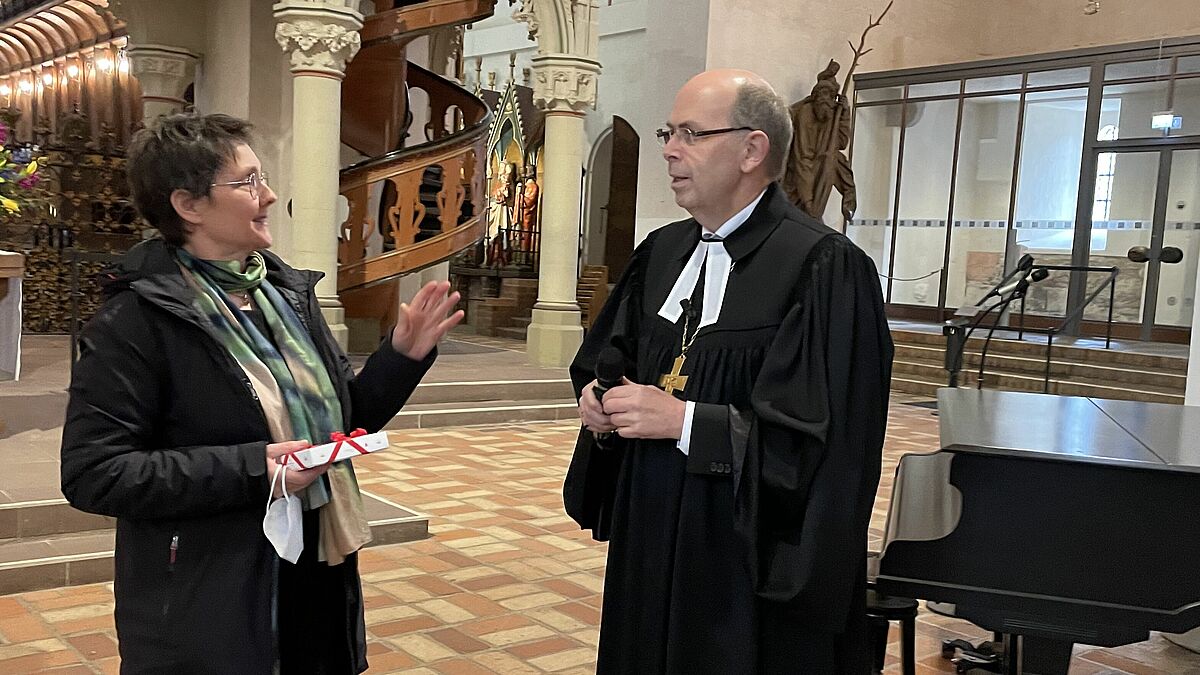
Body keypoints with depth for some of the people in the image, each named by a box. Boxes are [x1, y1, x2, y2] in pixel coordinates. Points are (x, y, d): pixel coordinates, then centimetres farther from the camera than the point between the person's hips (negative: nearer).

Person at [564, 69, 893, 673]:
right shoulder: (661, 252, 7)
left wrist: (686, 420, -22)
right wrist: (598, 398, -4)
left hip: (755, 563, -6)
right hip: (651, 543, 7)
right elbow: (604, 360, 17)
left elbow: (821, 437, -21)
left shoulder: (822, 268, -16)